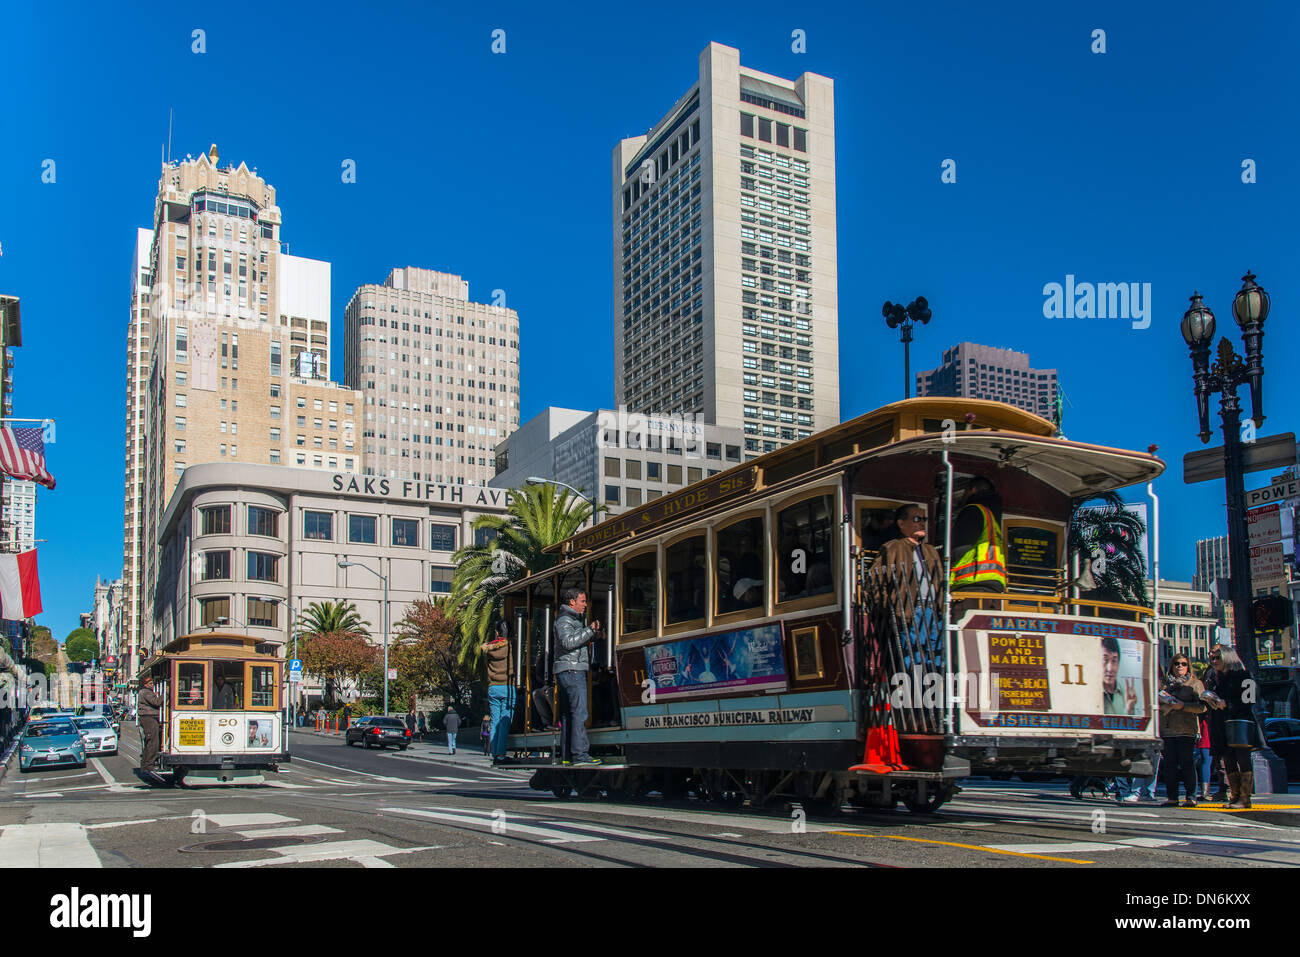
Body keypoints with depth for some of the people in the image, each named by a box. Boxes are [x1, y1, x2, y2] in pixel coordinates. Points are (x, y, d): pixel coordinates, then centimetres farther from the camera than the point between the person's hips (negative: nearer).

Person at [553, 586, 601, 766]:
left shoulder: (574, 620, 25)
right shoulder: (564, 620, -7)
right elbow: (568, 642, -22)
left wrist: (593, 634, 16)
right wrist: (590, 630, -19)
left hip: (576, 671, 11)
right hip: (571, 670, -11)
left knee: (570, 714, 8)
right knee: (579, 713, -14)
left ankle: (568, 756, 9)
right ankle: (580, 754, -17)